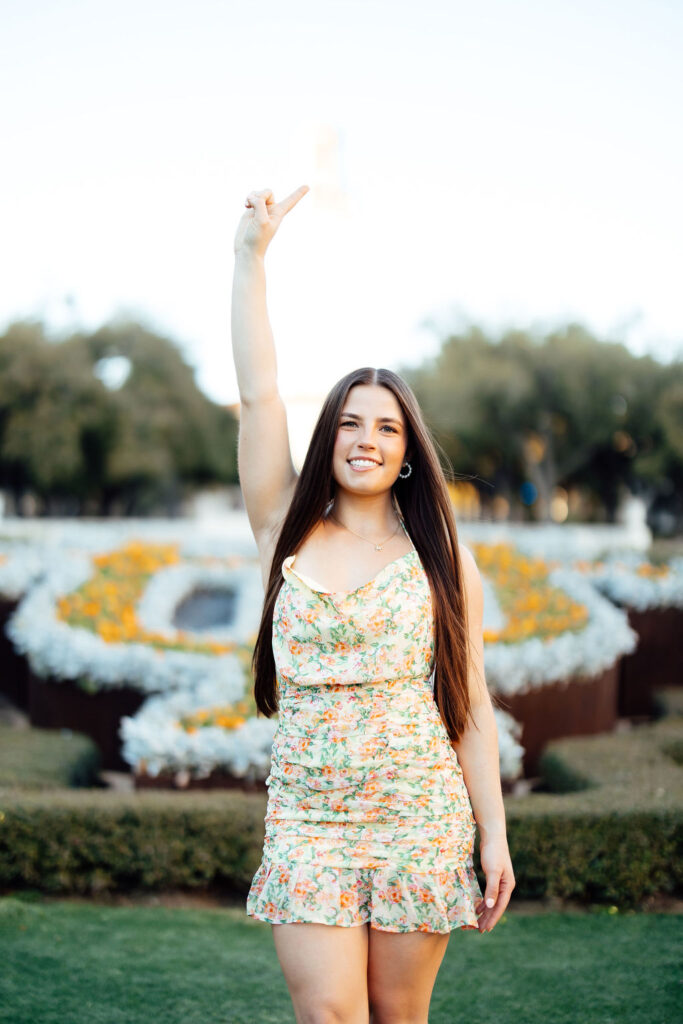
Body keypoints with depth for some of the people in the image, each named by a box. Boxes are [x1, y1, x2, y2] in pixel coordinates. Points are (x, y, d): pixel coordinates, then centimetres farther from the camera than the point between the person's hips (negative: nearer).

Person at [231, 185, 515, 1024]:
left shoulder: (445, 561, 6)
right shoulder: (288, 535, 7)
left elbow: (470, 704, 4)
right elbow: (259, 394, 0)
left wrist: (495, 837, 0)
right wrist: (251, 254, -4)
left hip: (421, 816, 0)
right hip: (306, 817, 0)